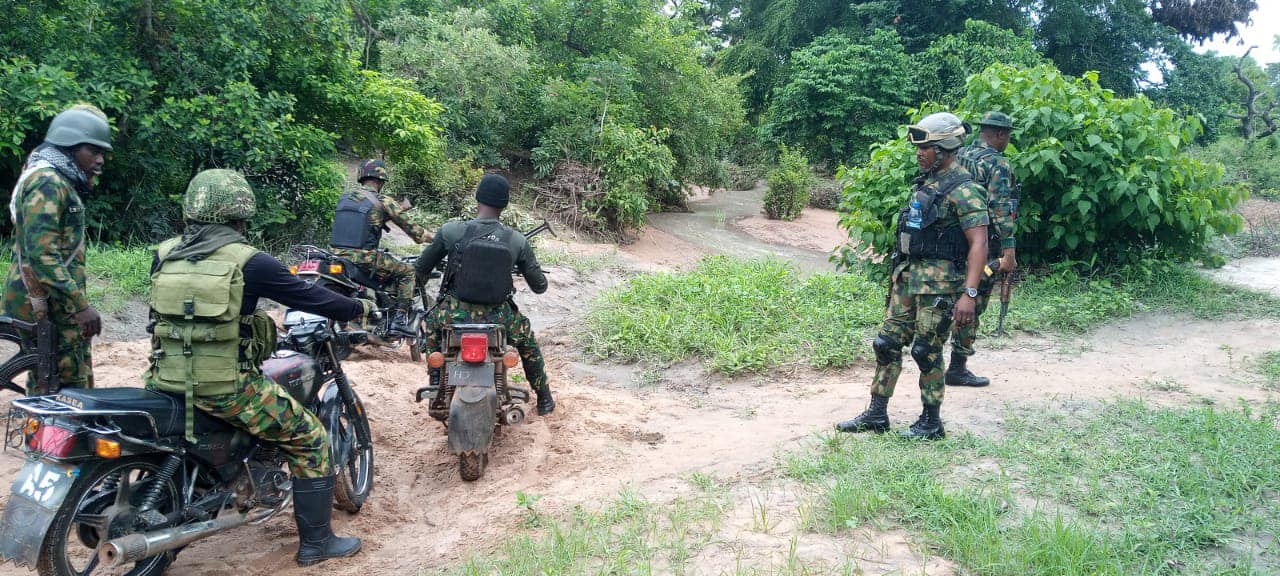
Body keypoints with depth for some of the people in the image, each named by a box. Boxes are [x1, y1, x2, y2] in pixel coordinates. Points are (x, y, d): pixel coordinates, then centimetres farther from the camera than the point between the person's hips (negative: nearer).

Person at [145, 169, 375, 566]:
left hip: (165, 382, 7)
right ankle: (315, 542, 14)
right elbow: (309, 297, -3)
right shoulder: (249, 262, -11)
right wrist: (360, 308, 14)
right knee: (310, 440, 8)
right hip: (226, 388, -6)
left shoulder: (164, 255, 5)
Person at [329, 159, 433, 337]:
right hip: (365, 259, -6)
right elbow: (409, 227, 0)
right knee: (407, 271, 8)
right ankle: (399, 320, -3)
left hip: (338, 254, 6)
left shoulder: (344, 197, 12)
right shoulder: (383, 201, -4)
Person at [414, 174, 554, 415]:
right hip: (497, 317, 1)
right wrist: (539, 283, 29)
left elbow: (422, 268, 5)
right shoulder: (517, 241, -5)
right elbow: (539, 286, 4)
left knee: (432, 322, 34)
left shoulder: (451, 231, -9)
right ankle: (544, 399, 38)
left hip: (456, 316, 0)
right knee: (527, 339, 31)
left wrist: (419, 280, 30)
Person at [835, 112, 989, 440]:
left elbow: (978, 244, -20)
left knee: (926, 350, -1)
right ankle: (876, 415, 18)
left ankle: (931, 424, 14)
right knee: (887, 343, 9)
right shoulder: (925, 182, 13)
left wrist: (969, 293, -26)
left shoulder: (963, 189, -15)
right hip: (908, 276, 9)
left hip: (939, 281, -8)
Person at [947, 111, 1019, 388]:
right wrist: (1009, 251, -23)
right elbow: (1000, 210, -22)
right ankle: (957, 369, 5)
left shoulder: (959, 155, 10)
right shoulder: (997, 164, -14)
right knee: (973, 304, 0)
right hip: (982, 244, -7)